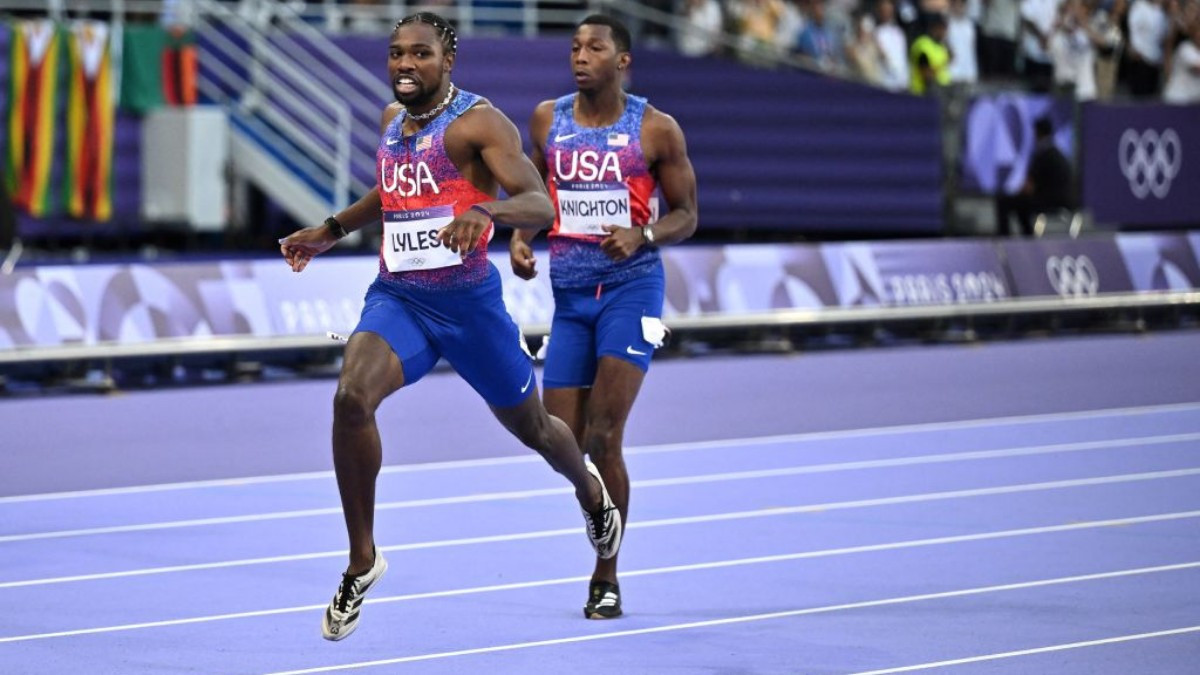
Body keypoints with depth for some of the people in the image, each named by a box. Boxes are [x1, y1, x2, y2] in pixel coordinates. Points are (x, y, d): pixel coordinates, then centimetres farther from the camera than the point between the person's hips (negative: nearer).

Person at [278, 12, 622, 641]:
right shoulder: (393, 120, 9)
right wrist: (330, 230, 25)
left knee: (531, 426, 15)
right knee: (352, 395, -25)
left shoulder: (478, 122, -13)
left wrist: (485, 210, -43)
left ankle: (590, 491, 53)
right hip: (396, 297, 4)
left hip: (468, 300, -4)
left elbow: (539, 206, -24)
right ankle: (362, 560, -14)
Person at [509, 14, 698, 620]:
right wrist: (520, 237, -1)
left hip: (631, 286, -4)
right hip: (569, 292, 4)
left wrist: (643, 235, -18)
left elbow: (685, 214, 2)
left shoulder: (656, 130, -4)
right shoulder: (548, 119, 6)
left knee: (604, 436, -12)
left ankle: (606, 579, -2)